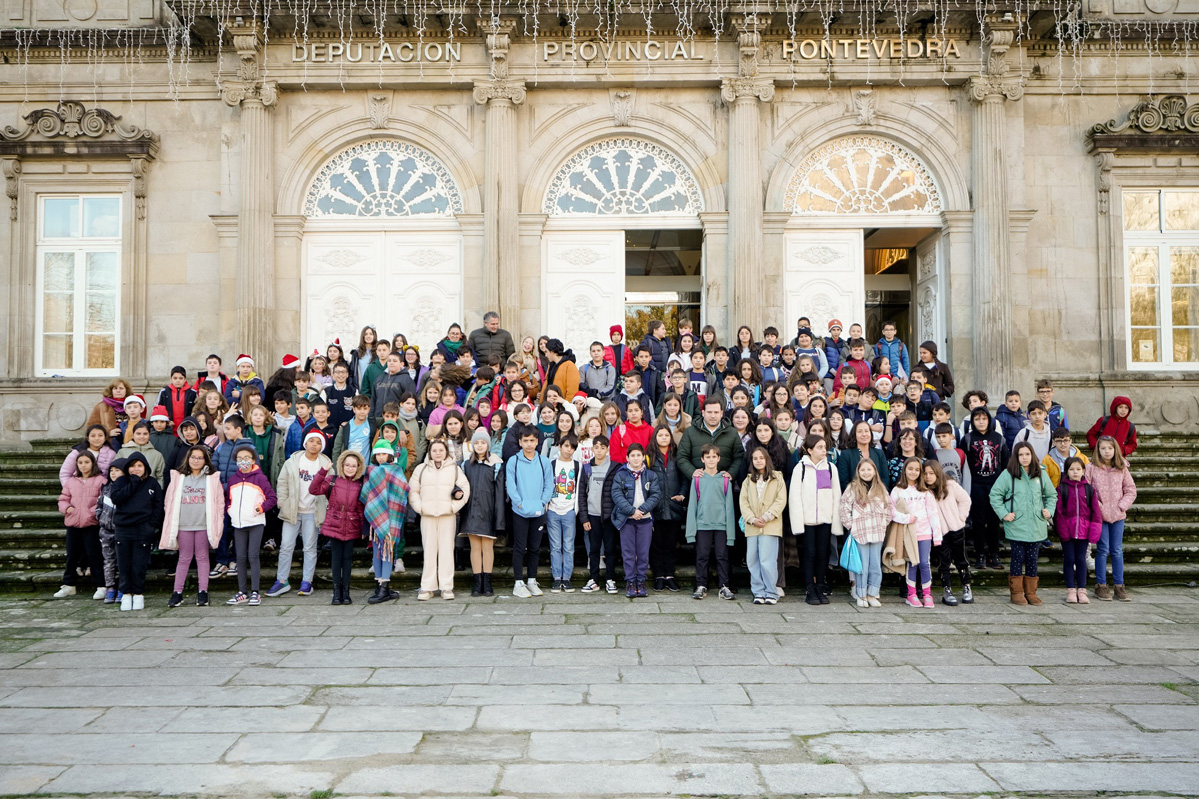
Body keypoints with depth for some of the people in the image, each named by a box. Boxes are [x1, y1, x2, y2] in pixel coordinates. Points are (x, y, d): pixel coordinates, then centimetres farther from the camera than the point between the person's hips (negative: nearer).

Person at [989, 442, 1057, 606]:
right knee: (1018, 559, 1)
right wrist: (1003, 513, -8)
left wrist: (1049, 510, 5)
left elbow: (1052, 495, 21)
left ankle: (1031, 592, 18)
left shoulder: (1041, 475, 8)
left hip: (1036, 527, 3)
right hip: (1016, 526, -3)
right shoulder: (1008, 475, -4)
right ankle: (1016, 592, 11)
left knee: (1032, 560, 8)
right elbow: (995, 495, -1)